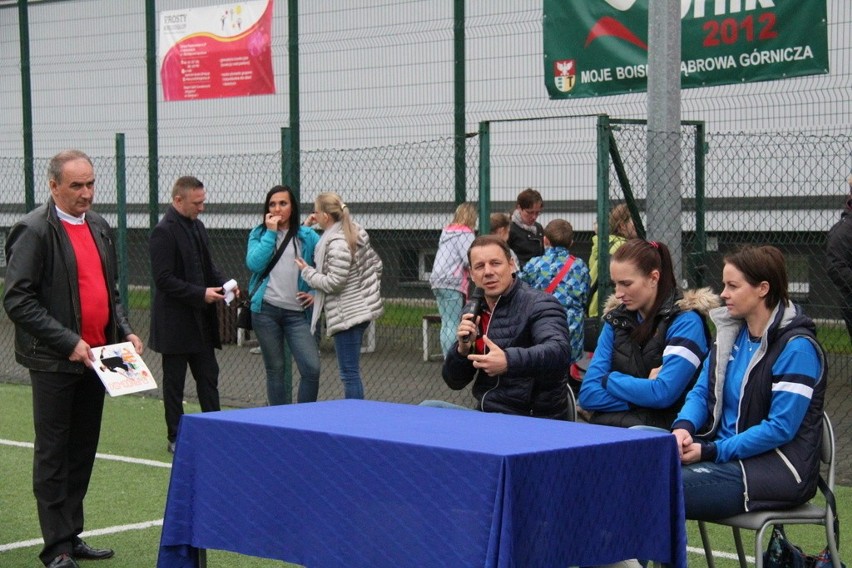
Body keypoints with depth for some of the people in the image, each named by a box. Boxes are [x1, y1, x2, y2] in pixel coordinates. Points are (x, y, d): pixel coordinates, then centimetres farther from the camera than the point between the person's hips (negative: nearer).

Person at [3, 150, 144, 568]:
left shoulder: (98, 227, 12)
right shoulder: (34, 231, -12)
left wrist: (125, 331, 6)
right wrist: (69, 342, -19)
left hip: (93, 358, 7)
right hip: (55, 362, -7)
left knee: (83, 453, 12)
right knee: (53, 455, 0)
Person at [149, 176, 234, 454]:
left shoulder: (197, 227, 11)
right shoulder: (164, 232, -16)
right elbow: (164, 279, -20)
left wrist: (223, 283, 2)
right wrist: (201, 294, -22)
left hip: (201, 321, 8)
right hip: (175, 322, -8)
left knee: (208, 377, 10)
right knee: (174, 382, 4)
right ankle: (175, 438, 11)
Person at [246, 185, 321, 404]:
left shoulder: (307, 236, 6)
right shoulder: (258, 234, 9)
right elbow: (254, 263, -9)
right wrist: (270, 232, -7)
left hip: (297, 312, -1)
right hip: (266, 309, 1)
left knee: (312, 368, -12)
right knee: (275, 369, 7)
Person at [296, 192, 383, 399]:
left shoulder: (337, 244, -19)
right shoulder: (355, 232, 10)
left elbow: (334, 283, -21)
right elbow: (376, 263, 18)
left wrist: (307, 271, -8)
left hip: (346, 314, -10)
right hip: (362, 309, 10)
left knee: (349, 373, -6)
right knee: (352, 371, 15)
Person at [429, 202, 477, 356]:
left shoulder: (447, 231, 18)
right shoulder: (465, 233, -7)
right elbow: (470, 260, -15)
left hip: (438, 281, 8)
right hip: (452, 282, -8)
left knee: (447, 325, 8)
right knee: (452, 325, -9)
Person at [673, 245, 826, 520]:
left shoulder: (796, 347, -12)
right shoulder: (731, 332, 12)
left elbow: (781, 428, -17)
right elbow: (702, 392, 14)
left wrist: (712, 451, -19)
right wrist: (683, 427, -9)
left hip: (779, 467, -7)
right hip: (726, 452, 7)